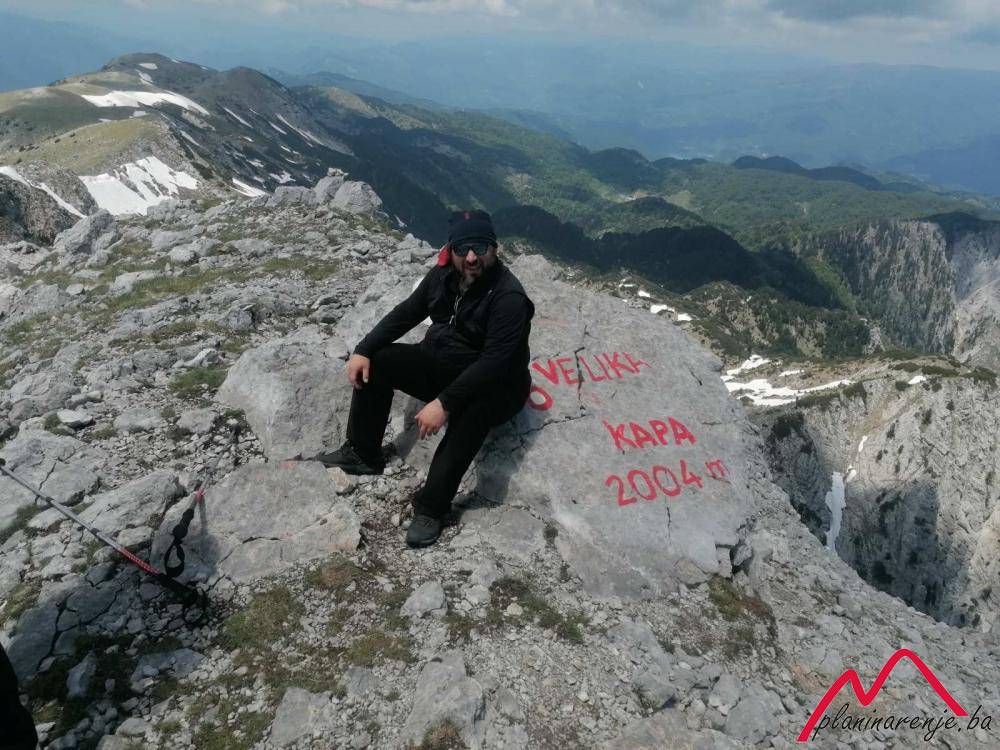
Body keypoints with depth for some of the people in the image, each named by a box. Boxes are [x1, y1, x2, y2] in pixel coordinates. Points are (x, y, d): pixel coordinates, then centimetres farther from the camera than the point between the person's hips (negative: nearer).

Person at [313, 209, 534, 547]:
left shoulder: (508, 296, -26)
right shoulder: (443, 276, -4)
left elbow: (493, 363, -32)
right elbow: (405, 314, 6)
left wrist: (444, 402, -38)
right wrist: (363, 350, -6)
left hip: (493, 384, -7)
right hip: (438, 364, 7)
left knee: (471, 412, -40)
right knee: (375, 363, -6)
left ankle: (431, 507, -28)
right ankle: (362, 453, 7)